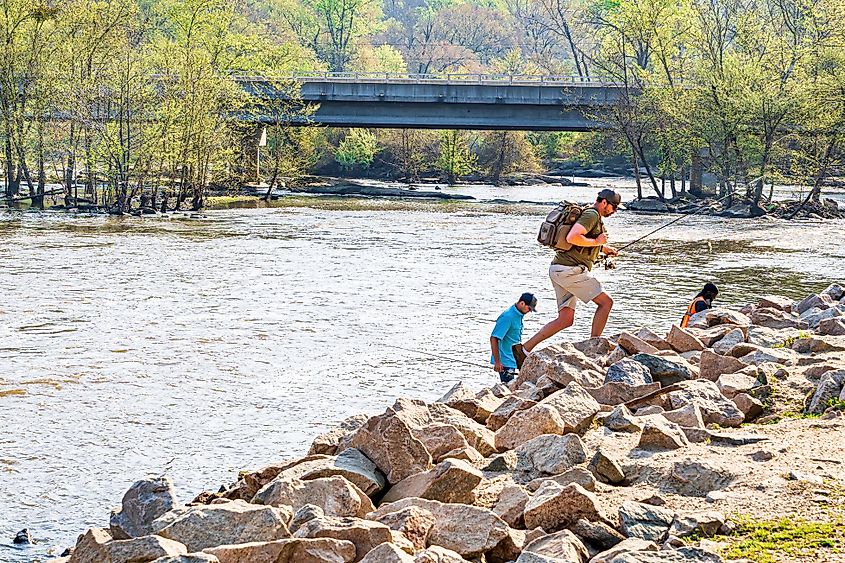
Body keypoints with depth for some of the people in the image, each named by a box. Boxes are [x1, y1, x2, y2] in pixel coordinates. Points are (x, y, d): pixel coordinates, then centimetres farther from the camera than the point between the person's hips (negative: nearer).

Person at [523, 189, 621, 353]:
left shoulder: (595, 217, 23)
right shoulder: (592, 215, -10)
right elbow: (572, 238, -25)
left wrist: (603, 248, 24)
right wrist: (596, 241, -13)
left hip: (559, 269, 10)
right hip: (570, 269, -10)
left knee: (566, 319, 8)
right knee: (605, 302, -7)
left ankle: (526, 348, 4)